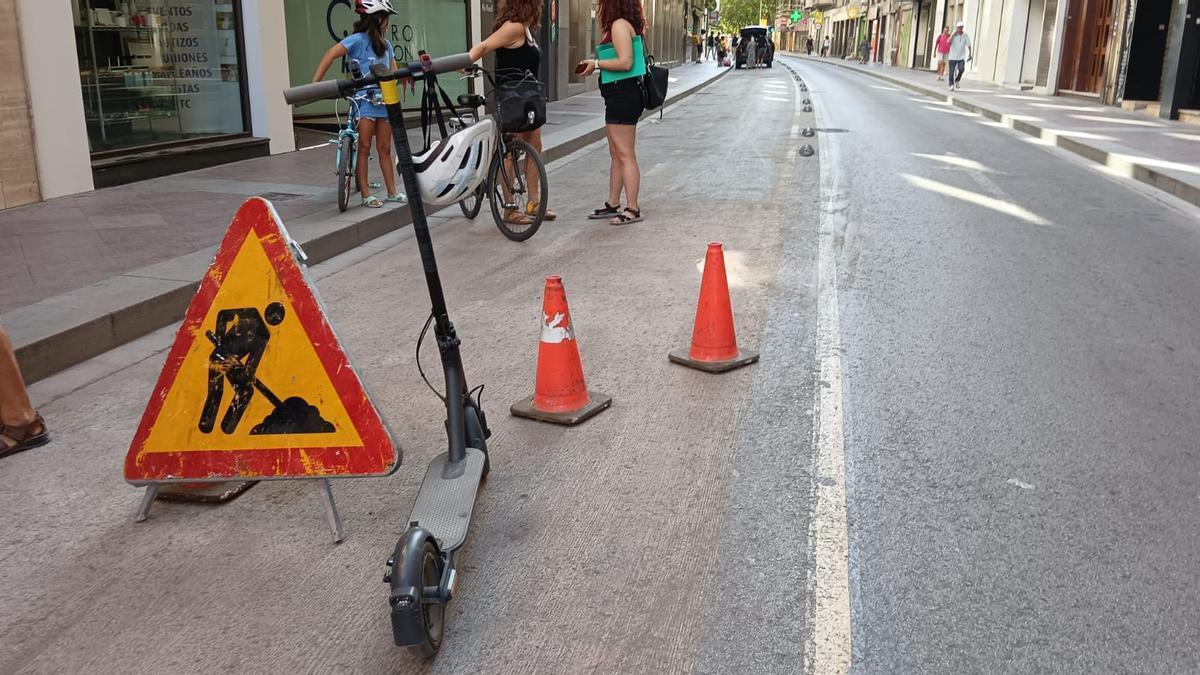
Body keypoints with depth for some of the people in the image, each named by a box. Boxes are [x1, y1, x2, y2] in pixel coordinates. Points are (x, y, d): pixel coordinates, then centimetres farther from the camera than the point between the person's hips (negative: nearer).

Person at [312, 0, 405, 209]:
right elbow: (330, 55, -15)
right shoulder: (358, 39, -7)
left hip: (384, 101, 6)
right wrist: (316, 82, -23)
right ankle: (366, 194, 1)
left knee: (385, 149, 10)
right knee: (364, 147, -3)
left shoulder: (386, 45, 14)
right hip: (365, 101, -6)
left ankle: (392, 192, 16)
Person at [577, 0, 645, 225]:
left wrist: (596, 63, -12)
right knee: (616, 154, 15)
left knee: (625, 155, -6)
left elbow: (625, 62, -23)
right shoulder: (624, 24, 16)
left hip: (623, 95, -11)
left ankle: (633, 209, -1)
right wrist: (597, 66, 10)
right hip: (620, 96, 11)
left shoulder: (619, 24, -14)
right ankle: (613, 204, 24)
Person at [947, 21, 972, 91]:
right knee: (952, 71, -1)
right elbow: (949, 42, -21)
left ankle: (957, 81, 7)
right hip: (952, 56, 0)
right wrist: (954, 33, -21)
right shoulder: (954, 35, -4)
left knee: (961, 69, -17)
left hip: (961, 57, 0)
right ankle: (951, 85, 9)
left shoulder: (965, 35, -2)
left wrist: (969, 55, -6)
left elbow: (969, 45, 0)